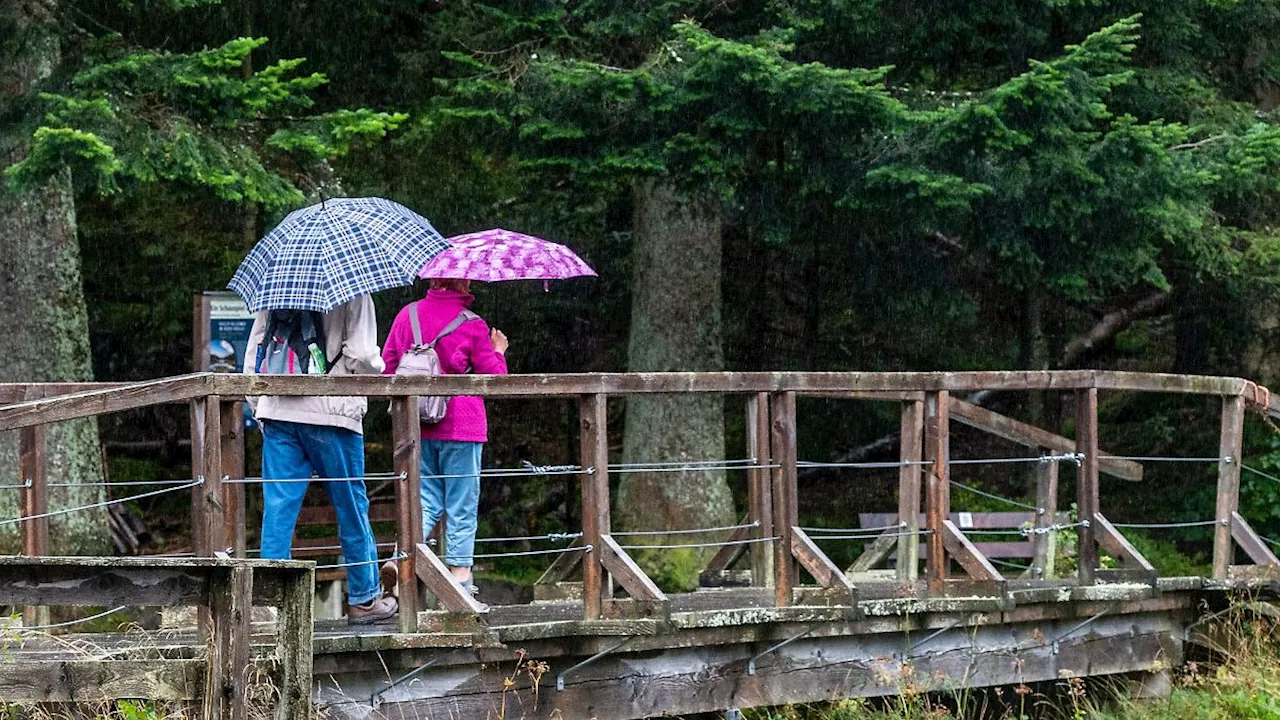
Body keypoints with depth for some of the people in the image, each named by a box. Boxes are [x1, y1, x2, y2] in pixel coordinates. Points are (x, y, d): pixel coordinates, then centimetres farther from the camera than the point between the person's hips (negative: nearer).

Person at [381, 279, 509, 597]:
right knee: (462, 504, 4)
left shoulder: (407, 315, 3)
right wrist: (499, 353, 17)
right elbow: (494, 378, -3)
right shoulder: (472, 326, -10)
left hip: (417, 427, 4)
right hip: (461, 425, -4)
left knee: (427, 500, 12)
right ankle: (460, 575, 4)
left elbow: (387, 367, 9)